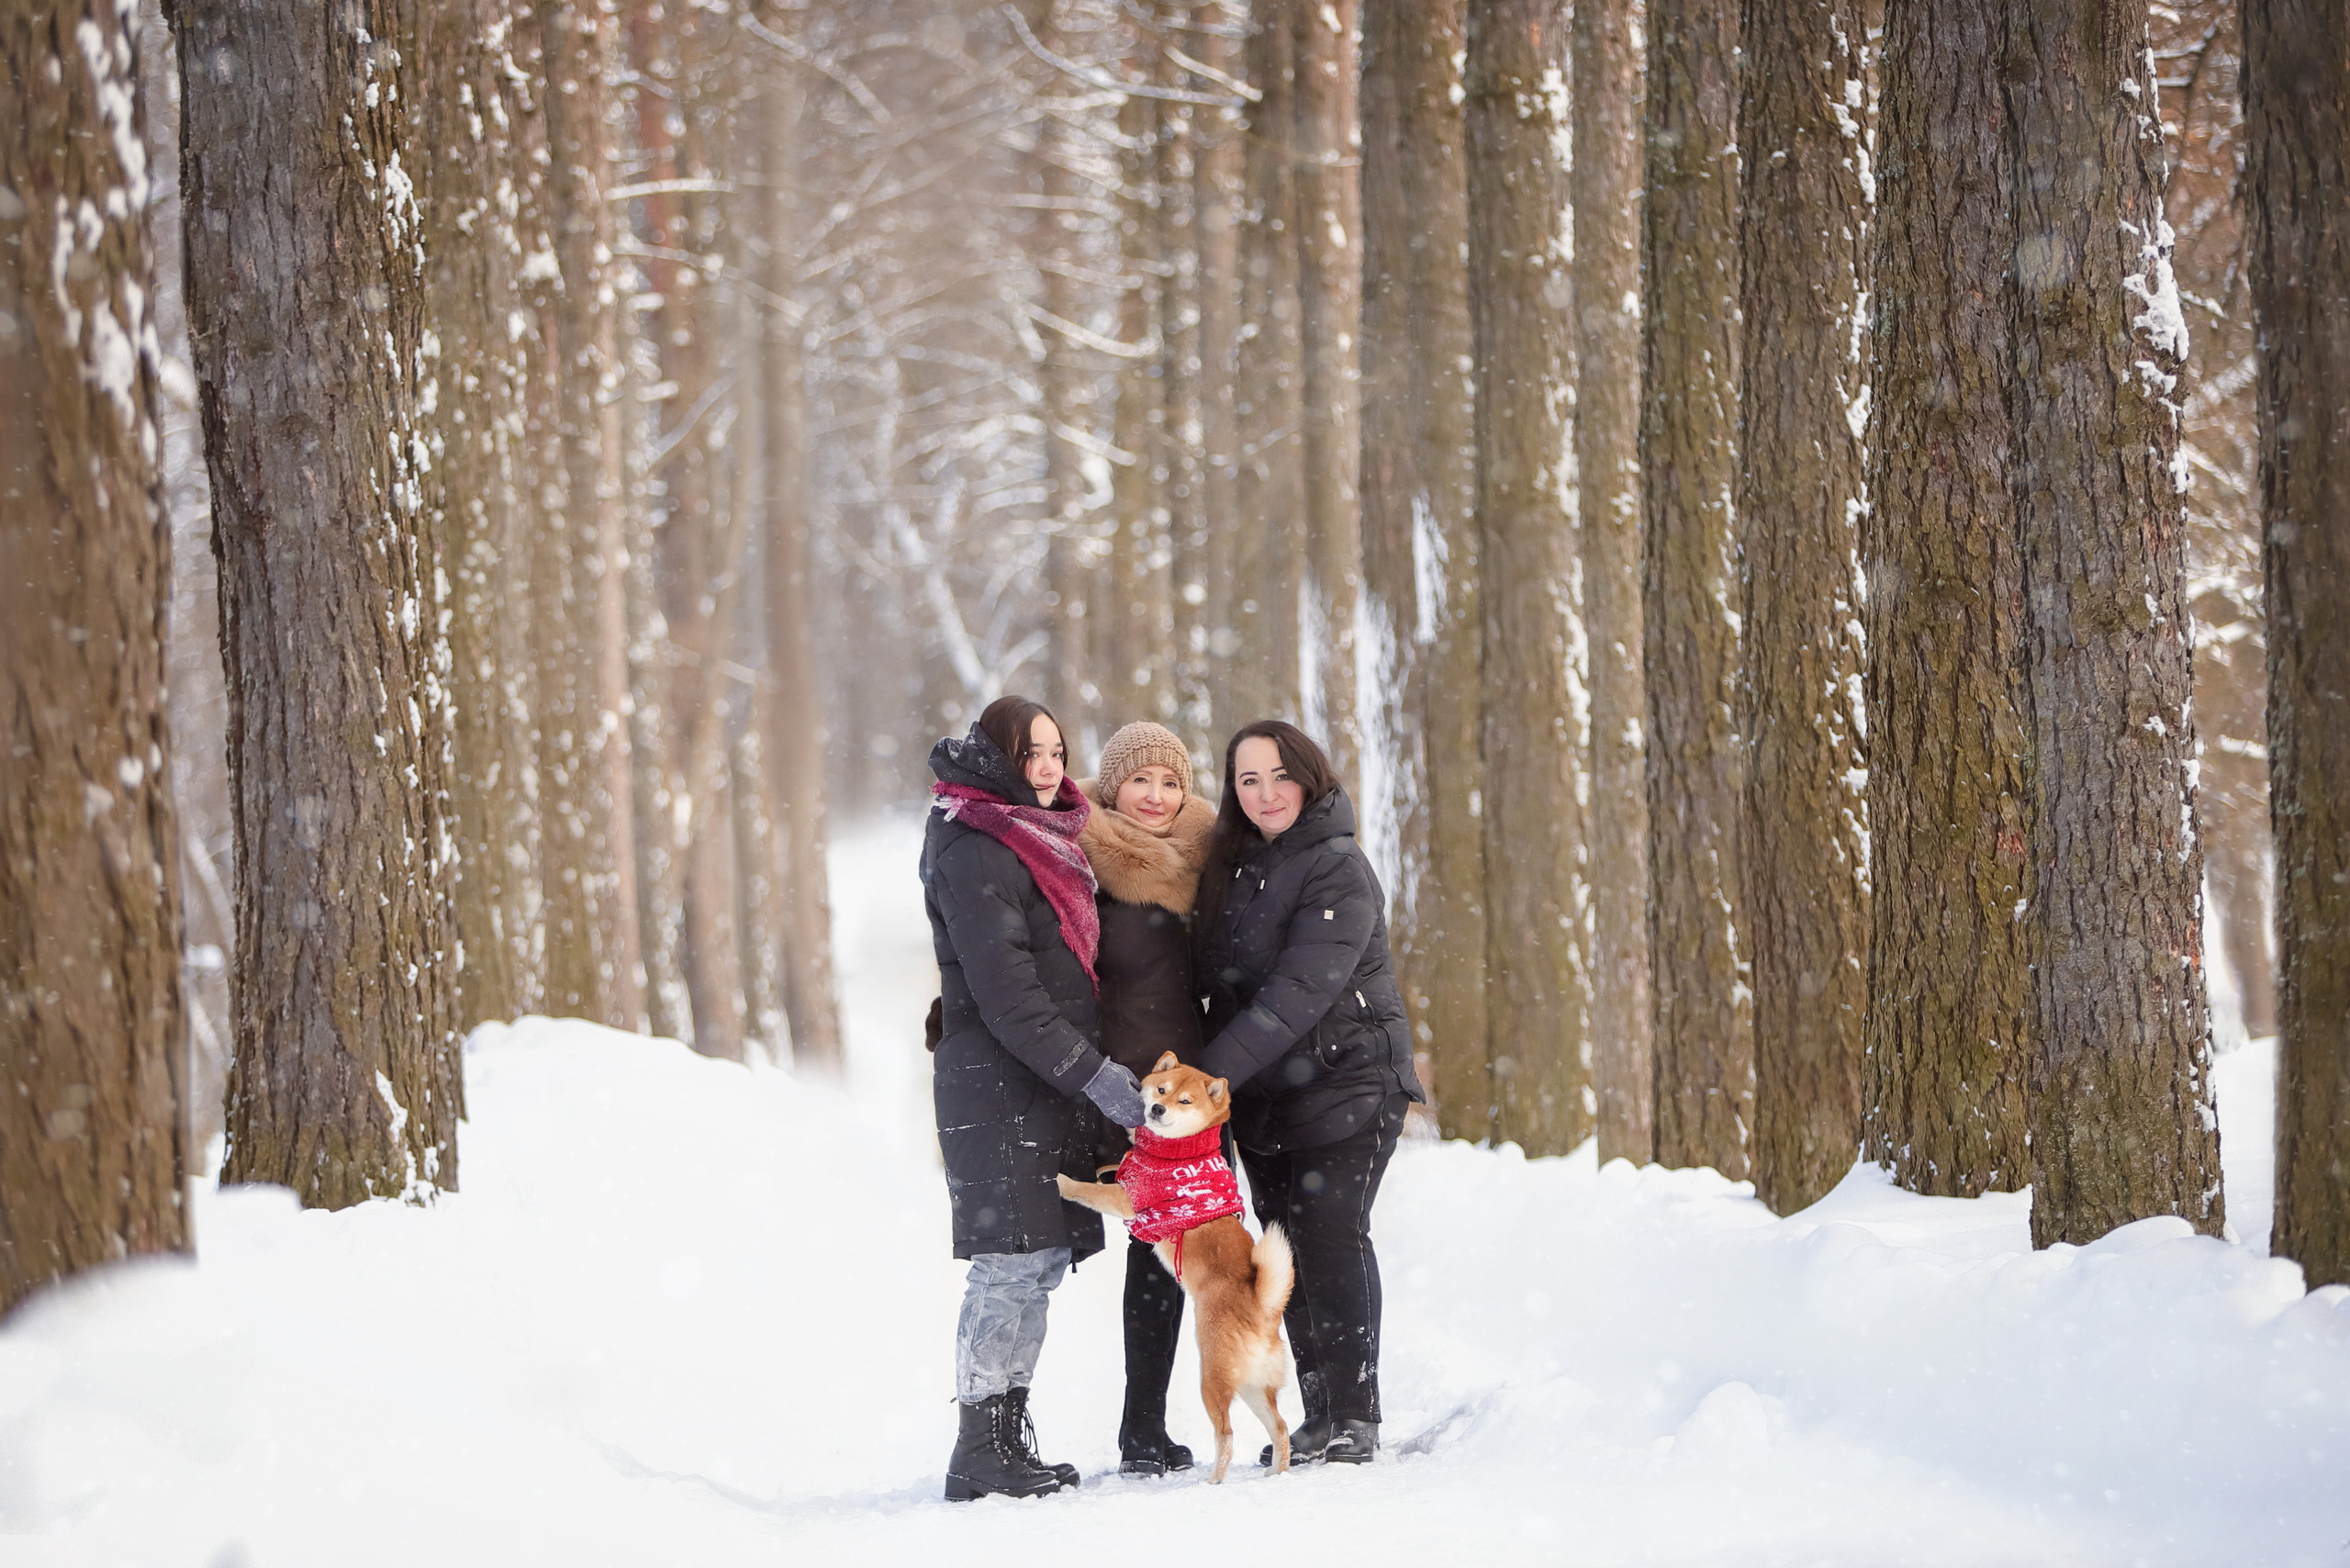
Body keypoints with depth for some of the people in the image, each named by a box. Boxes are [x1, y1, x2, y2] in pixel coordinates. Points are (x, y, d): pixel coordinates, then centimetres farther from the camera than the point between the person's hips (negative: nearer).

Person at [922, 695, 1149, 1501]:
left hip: (1041, 1086, 9)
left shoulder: (1038, 842, 18)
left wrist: (1097, 1072, 16)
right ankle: (980, 1453, -6)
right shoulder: (976, 853, -13)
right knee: (1014, 1262, -10)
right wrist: (1096, 1075, -20)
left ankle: (1008, 1442, 15)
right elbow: (1007, 997, -18)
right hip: (997, 1085, -9)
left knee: (1038, 1264, 10)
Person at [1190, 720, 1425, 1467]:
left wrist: (1210, 1073, -25)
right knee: (1286, 1247, 5)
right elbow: (1218, 980, 16)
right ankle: (1320, 1413, 11)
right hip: (1262, 1093, 7)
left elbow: (1298, 993, -21)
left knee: (1330, 1236, -12)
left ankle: (1357, 1416, -7)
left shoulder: (1338, 870, -12)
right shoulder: (1231, 867, 11)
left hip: (1347, 1080, -7)